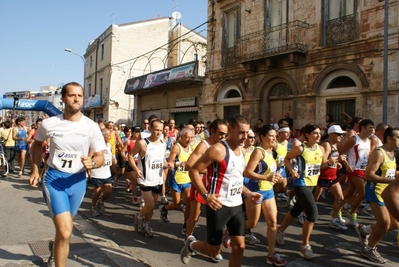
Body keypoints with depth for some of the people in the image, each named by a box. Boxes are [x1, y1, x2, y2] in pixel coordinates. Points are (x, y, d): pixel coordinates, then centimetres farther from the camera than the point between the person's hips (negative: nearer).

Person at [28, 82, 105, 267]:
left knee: (64, 228, 23)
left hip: (78, 180, 2)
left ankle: (55, 247, 56)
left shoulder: (91, 127, -9)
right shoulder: (49, 124, -8)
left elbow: (100, 157, -5)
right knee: (65, 232, -16)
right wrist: (35, 171, 9)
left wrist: (92, 163, -28)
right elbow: (37, 144, 13)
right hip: (54, 178, -2)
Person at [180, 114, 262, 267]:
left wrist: (248, 193, 11)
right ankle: (190, 244, 36)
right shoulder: (218, 149, -18)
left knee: (239, 246, 9)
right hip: (219, 206, -7)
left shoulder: (242, 151, 9)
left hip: (237, 205, 8)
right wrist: (206, 195, -26)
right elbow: (194, 171, -18)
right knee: (213, 250, 5)